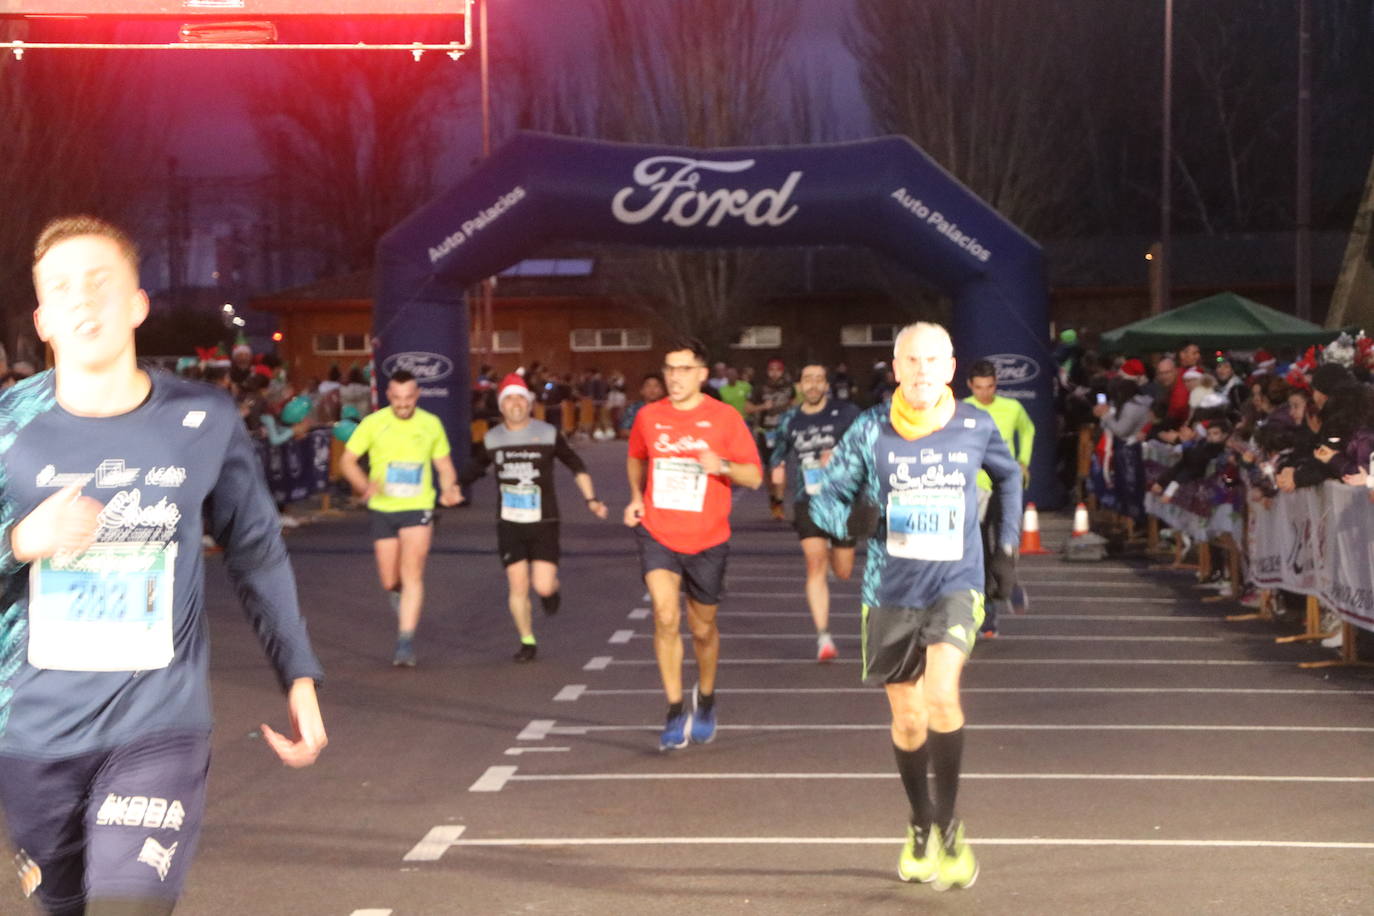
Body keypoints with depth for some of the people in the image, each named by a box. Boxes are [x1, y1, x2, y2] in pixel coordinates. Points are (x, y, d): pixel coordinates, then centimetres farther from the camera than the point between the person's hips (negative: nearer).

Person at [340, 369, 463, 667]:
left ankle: (405, 642, -15)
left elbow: (444, 464, 11)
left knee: (412, 575, -15)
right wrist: (365, 485, -19)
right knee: (390, 581, 7)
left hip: (418, 509, -1)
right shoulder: (373, 423, -4)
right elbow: (347, 460, 0)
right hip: (382, 510, 1)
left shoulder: (431, 424, 1)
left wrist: (449, 489, -10)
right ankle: (401, 598, 45)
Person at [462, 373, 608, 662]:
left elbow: (576, 466, 6)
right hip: (509, 525, 2)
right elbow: (474, 469, 18)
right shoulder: (492, 439, 3)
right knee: (517, 586, -2)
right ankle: (527, 641, 16)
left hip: (544, 523, -2)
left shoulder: (548, 434, -3)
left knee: (543, 587, -11)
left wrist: (590, 499, 0)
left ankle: (551, 589, 27)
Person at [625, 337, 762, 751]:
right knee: (665, 616, -19)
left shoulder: (724, 418, -5)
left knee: (703, 628, 12)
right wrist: (636, 496, 8)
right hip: (657, 534, 1)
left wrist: (722, 466, -24)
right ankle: (675, 712, -9)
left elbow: (754, 476, -5)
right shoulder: (648, 416, 2)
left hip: (707, 540, -1)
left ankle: (706, 698, 40)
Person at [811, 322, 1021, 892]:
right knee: (908, 719, 11)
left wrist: (1006, 546, 12)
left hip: (956, 585, -1)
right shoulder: (870, 431, -6)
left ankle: (949, 824, -9)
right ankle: (920, 828, 34)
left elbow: (1008, 477, 17)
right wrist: (852, 521, -23)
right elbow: (825, 497, -2)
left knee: (942, 692, -25)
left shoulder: (976, 427, -3)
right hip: (891, 593, 1)